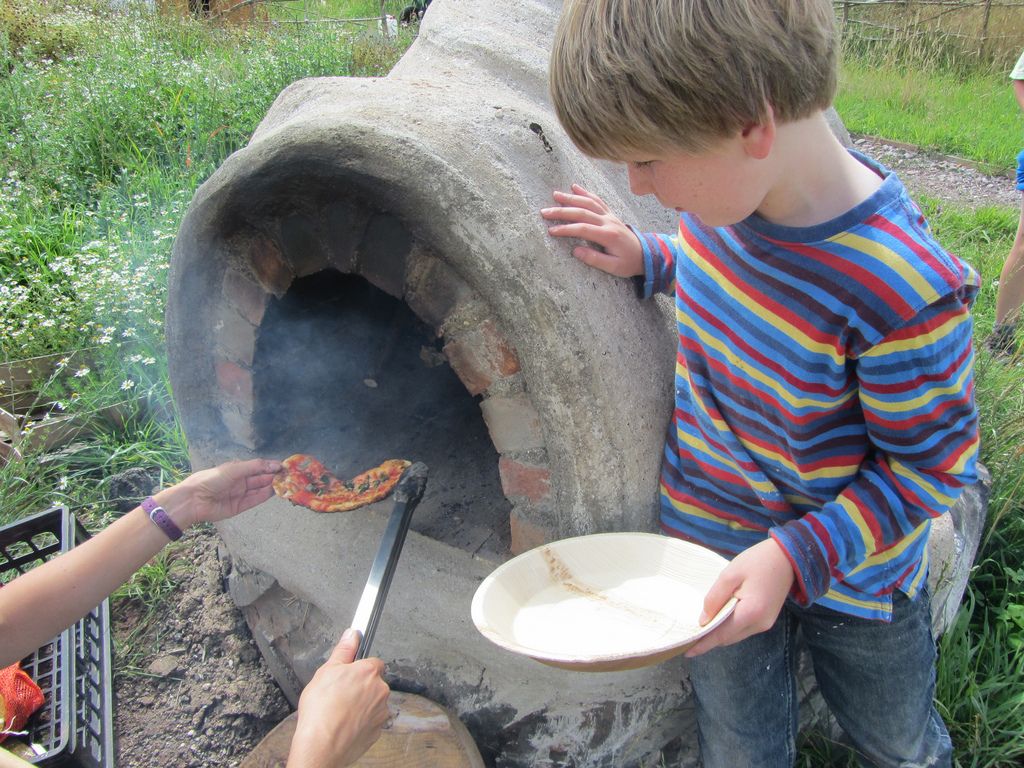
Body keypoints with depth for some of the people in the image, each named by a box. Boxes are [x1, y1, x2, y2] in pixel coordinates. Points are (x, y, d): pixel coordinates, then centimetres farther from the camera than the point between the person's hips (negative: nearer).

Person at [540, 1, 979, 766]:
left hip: (850, 575, -4)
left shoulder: (904, 292, -35)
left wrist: (796, 557, -28)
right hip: (714, 555, 4)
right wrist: (650, 260, -6)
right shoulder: (727, 188, -15)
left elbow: (934, 464, -21)